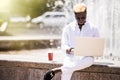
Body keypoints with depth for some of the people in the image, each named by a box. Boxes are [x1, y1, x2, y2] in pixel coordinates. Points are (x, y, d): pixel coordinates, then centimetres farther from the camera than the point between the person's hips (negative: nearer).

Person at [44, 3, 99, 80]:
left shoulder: (93, 29, 7)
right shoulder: (68, 28, 8)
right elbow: (64, 45, 6)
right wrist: (68, 49, -17)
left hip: (86, 58, 0)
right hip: (71, 57, 0)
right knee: (67, 72, -32)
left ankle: (57, 70, -33)